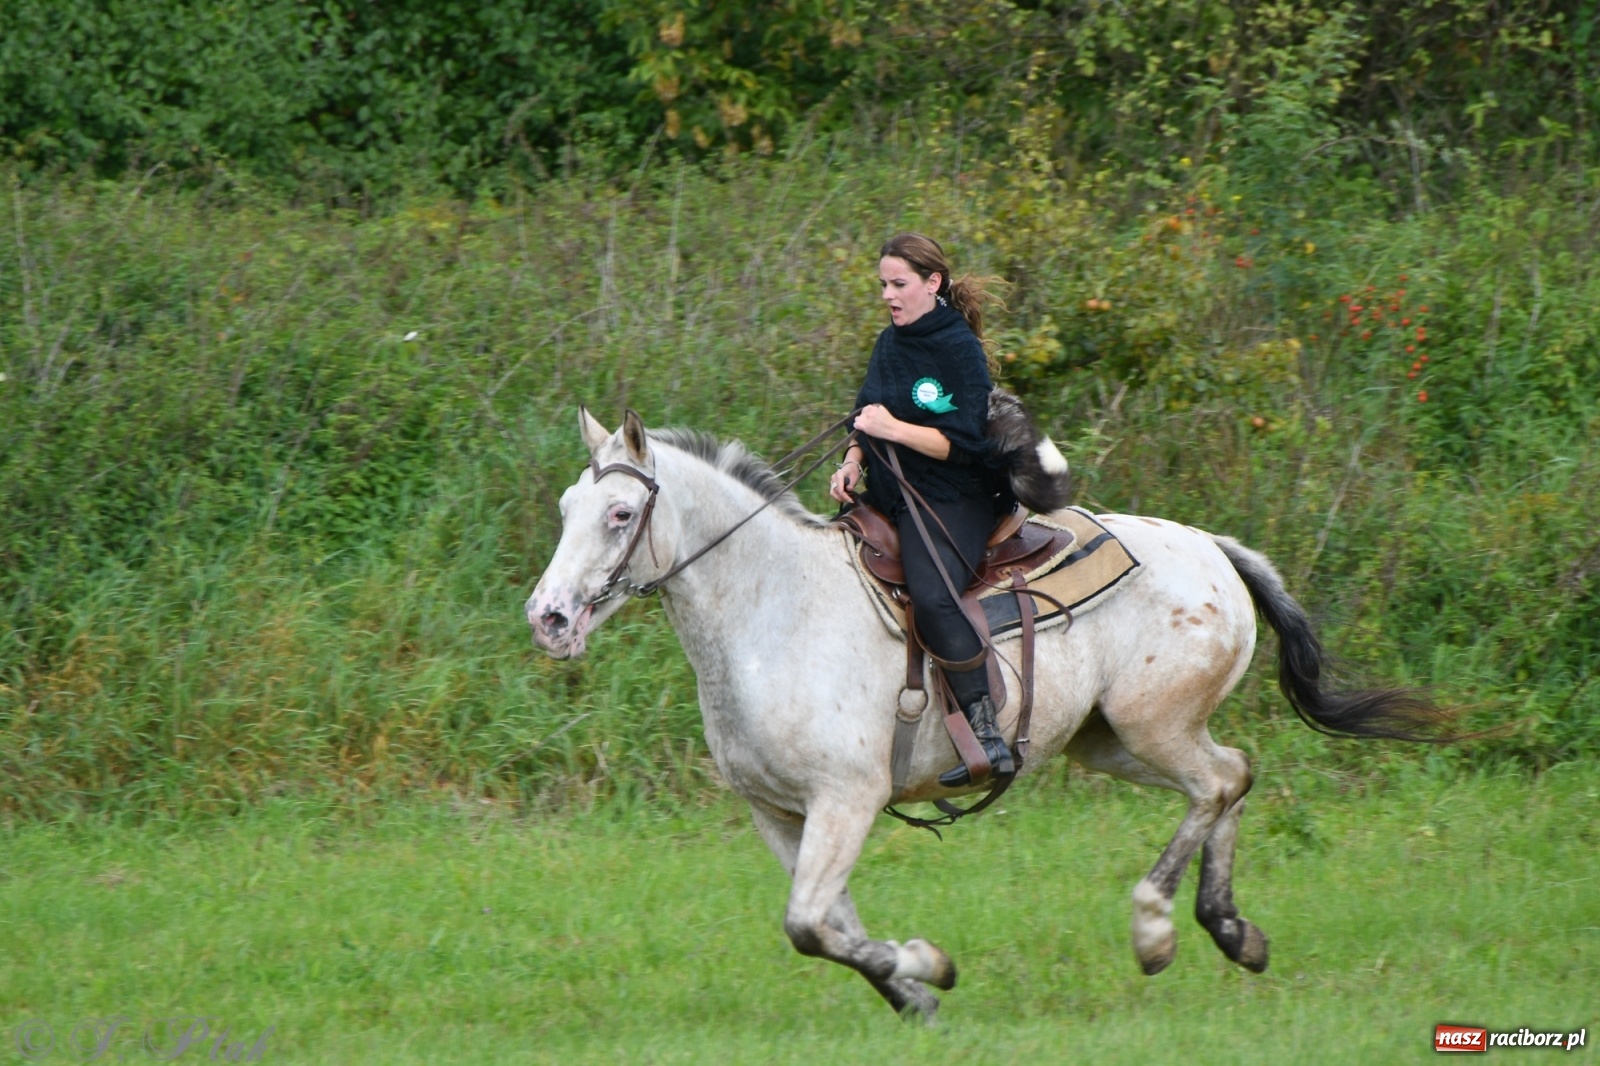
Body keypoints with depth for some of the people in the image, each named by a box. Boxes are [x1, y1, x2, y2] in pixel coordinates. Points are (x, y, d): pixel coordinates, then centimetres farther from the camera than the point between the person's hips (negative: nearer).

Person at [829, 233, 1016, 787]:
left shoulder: (960, 350, -12)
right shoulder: (890, 343, 11)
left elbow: (963, 443, -18)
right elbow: (870, 419, 21)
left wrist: (894, 430, -25)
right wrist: (853, 461, 1)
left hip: (953, 502, -9)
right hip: (889, 495, 9)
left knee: (931, 596, -32)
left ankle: (988, 735, -31)